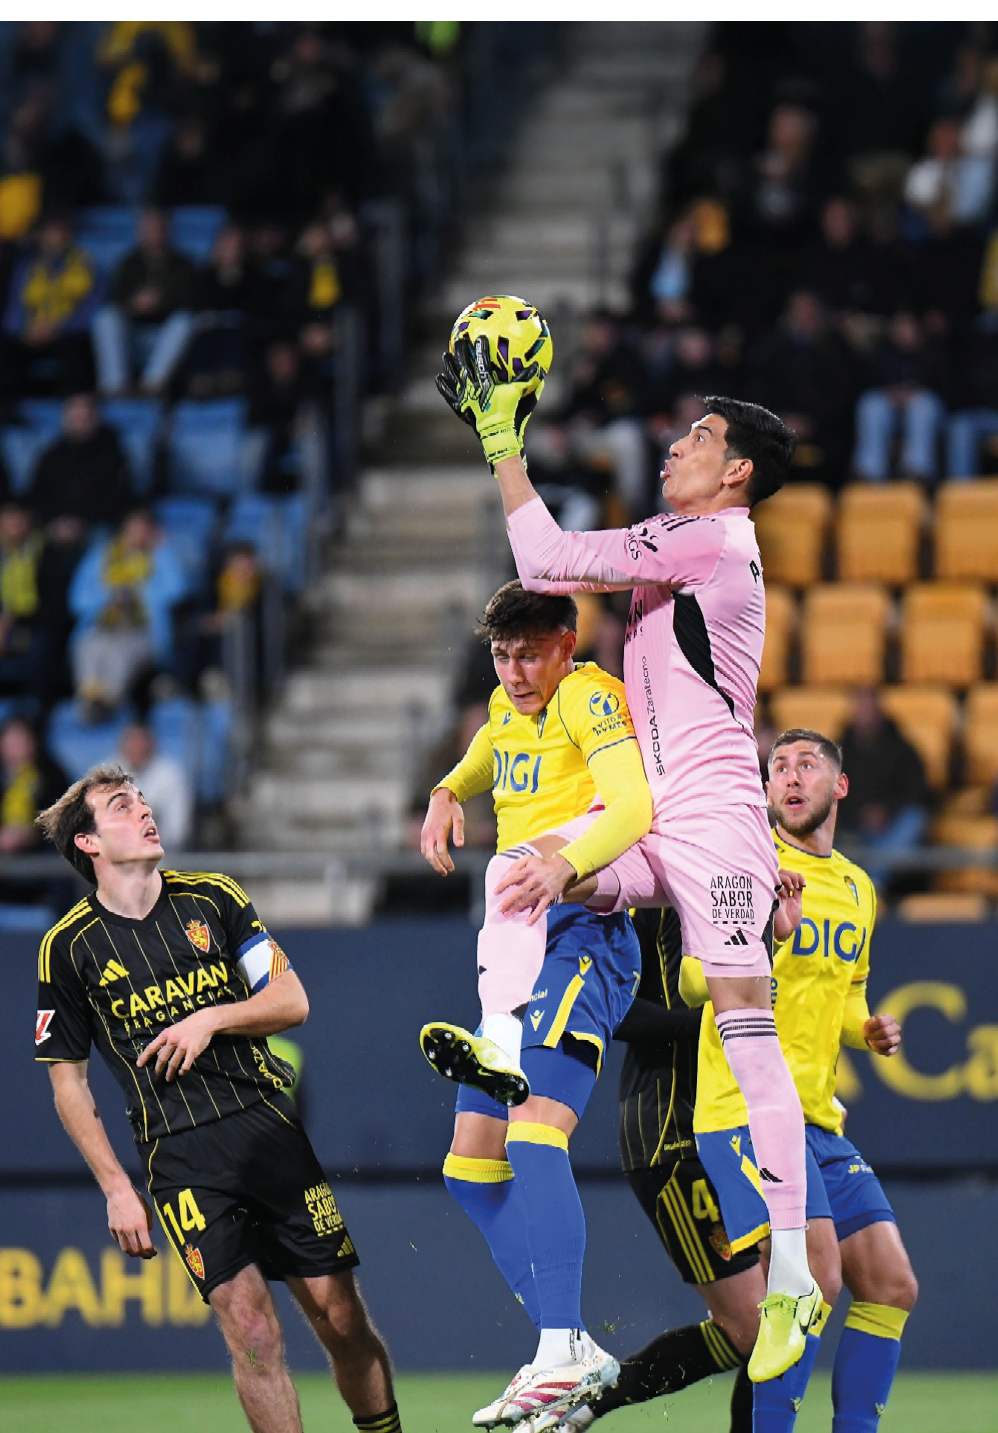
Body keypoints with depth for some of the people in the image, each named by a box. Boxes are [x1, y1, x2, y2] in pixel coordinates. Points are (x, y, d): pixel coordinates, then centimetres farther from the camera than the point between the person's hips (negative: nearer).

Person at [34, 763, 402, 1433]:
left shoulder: (212, 898, 8)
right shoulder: (69, 946, 1)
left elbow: (292, 1001, 9)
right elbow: (69, 1082, 6)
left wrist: (212, 1019, -9)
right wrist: (117, 1189, 0)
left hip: (269, 1123, 3)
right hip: (178, 1154, -3)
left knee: (341, 1317, 0)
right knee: (252, 1330, -14)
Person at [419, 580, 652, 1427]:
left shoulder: (590, 698, -10)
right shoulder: (509, 707, 16)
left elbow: (633, 808, -26)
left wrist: (561, 865, -43)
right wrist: (448, 794, 19)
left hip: (583, 937, -10)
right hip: (518, 950, 10)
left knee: (533, 1136, -26)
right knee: (474, 1168, 6)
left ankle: (563, 1357, -33)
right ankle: (572, 1355, 9)